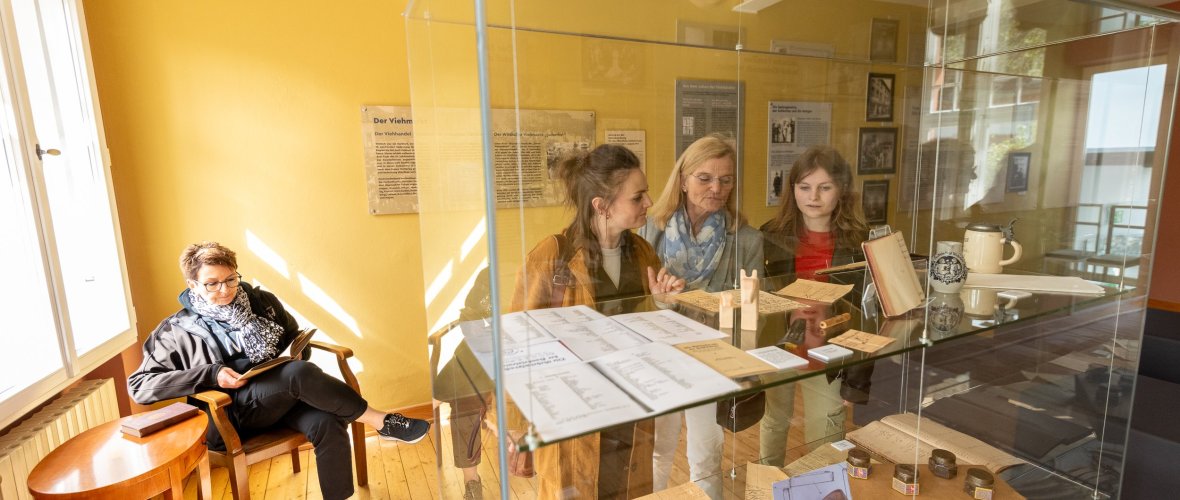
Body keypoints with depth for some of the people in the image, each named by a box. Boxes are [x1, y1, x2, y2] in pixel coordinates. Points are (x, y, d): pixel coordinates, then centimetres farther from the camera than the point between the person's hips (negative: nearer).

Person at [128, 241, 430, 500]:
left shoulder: (262, 301, 9)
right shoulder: (177, 331, 1)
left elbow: (295, 337, 23)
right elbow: (139, 387, -2)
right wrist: (212, 374, -14)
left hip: (284, 395, 4)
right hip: (235, 413, -3)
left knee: (327, 424, -30)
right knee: (299, 374, -35)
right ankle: (381, 422, -26)